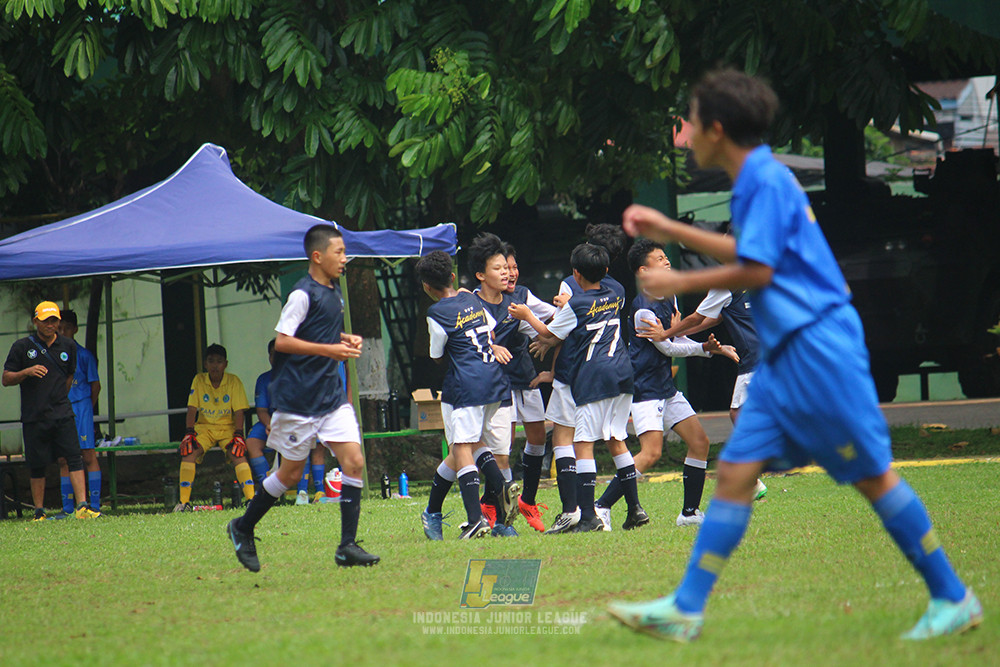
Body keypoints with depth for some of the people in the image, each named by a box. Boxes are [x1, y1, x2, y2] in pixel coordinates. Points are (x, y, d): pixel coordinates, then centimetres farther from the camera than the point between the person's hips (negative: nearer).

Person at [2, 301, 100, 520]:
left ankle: (82, 507, -14)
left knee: (74, 458, -10)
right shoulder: (22, 347, 0)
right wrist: (27, 372, -18)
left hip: (62, 414, 2)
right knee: (37, 466, 3)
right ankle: (39, 512, 12)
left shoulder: (68, 346, 9)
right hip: (33, 417, -2)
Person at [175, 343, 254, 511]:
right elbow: (192, 409, -3)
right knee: (189, 451, -25)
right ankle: (184, 501, -23)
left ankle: (251, 498, -30)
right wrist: (190, 432, -15)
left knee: (237, 453, -30)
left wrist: (238, 435, -19)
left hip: (228, 428, -1)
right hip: (204, 427, 1)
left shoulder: (233, 382, -4)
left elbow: (239, 411, -7)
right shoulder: (199, 381, 0)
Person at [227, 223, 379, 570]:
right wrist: (329, 349, -22)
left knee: (354, 461, -6)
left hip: (331, 395, 7)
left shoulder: (334, 292, 12)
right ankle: (242, 528, 23)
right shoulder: (303, 294, -14)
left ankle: (347, 545, -4)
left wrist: (346, 339, 8)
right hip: (298, 398, -7)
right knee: (291, 473, 3)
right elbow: (282, 342, -19)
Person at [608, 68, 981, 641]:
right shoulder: (754, 181, 15)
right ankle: (685, 610, 2)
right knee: (736, 472, 3)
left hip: (819, 347, -10)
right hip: (783, 355, 10)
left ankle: (953, 599, 4)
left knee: (872, 474, -4)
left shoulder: (768, 179, -14)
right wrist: (668, 230, 34)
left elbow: (756, 271, -18)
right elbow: (746, 252, 32)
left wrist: (680, 284, -7)